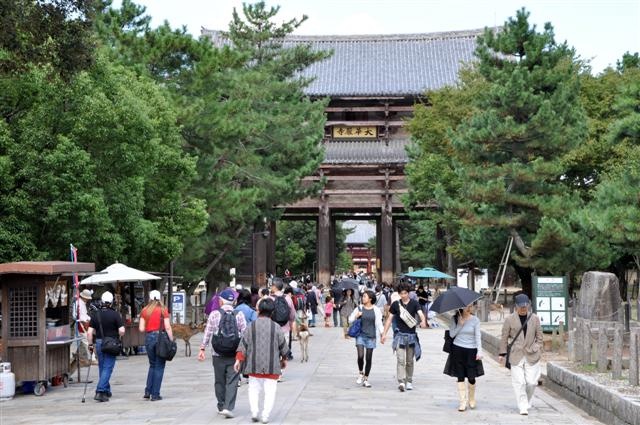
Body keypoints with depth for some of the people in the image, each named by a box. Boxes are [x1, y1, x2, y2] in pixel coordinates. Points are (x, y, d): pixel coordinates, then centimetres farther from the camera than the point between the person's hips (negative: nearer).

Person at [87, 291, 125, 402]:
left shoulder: (95, 314, 2)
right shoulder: (115, 314, -8)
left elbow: (90, 332, -1)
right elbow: (122, 331, -14)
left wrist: (90, 344, 8)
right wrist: (117, 336, 6)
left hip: (99, 343, 4)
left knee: (102, 368, 16)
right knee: (107, 368, -3)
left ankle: (107, 391, 25)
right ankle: (100, 391, -14)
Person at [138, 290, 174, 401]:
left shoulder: (144, 311, 5)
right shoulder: (163, 310, -1)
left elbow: (141, 329, 2)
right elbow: (167, 327, -8)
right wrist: (172, 341, -3)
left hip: (149, 338, 3)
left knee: (152, 365, 19)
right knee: (159, 366, 4)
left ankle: (148, 391, 12)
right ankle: (155, 394, 3)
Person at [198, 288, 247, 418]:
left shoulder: (214, 314, -2)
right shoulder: (239, 315, -2)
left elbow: (207, 332, -1)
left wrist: (202, 349, 5)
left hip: (218, 355, 1)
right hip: (234, 354, -1)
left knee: (219, 382, 14)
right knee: (232, 382, 1)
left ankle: (221, 407, 23)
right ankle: (228, 408, -9)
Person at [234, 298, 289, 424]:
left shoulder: (251, 327, -1)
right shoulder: (276, 327, -1)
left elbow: (243, 345, -1)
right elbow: (283, 346, 7)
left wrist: (238, 359, 3)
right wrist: (284, 359, 21)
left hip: (254, 365, 1)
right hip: (272, 366, -1)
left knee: (254, 388, 14)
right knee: (270, 390, 2)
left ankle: (254, 412, 2)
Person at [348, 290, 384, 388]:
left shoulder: (376, 310, 2)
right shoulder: (359, 309, 3)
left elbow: (379, 323, 4)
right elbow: (350, 320, 10)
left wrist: (382, 333, -6)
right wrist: (356, 316, -10)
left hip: (371, 337, 0)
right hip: (360, 335, 0)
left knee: (369, 358, 4)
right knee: (360, 356, -15)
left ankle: (366, 379, 16)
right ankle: (360, 373, 11)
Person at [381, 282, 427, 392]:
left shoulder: (414, 303, 1)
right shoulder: (395, 304, 3)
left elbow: (421, 314, -15)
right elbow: (389, 319, 7)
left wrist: (423, 321, -38)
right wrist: (384, 334, 2)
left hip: (411, 334, 1)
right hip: (399, 334, -1)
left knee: (409, 361, 11)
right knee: (400, 359, -13)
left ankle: (409, 381, 23)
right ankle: (401, 382, -21)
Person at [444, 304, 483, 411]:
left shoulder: (475, 320, 0)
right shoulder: (455, 319, 5)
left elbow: (478, 336, -2)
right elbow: (452, 334, 0)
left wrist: (479, 351, -12)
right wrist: (460, 324, -11)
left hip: (471, 350, -1)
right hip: (458, 350, 1)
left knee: (471, 377, -2)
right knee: (460, 377, 0)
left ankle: (472, 399, 23)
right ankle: (462, 402, 5)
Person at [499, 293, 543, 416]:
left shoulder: (535, 318, 5)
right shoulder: (510, 320, 0)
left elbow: (539, 337, 13)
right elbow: (504, 338, 5)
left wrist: (538, 351, 7)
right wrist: (502, 353, 4)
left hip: (532, 356, 1)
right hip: (516, 355, -1)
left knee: (531, 382, -1)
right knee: (519, 382, -6)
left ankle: (527, 403, 23)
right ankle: (523, 407, 1)